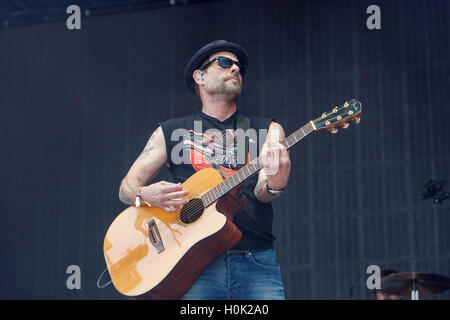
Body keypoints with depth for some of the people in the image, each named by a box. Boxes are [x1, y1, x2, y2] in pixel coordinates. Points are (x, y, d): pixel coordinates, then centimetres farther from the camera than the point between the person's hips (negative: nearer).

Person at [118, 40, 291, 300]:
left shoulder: (268, 130, 16)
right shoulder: (170, 132, 16)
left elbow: (262, 192, 0)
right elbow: (127, 187, 15)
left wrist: (274, 184, -25)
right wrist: (146, 195, -9)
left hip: (256, 261, 1)